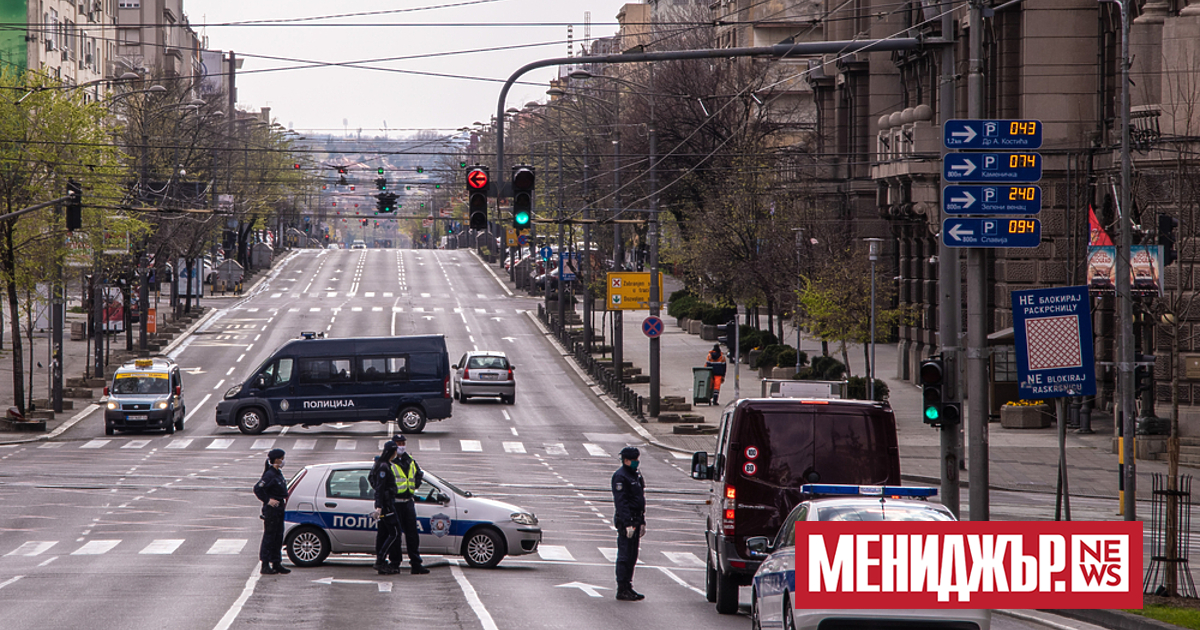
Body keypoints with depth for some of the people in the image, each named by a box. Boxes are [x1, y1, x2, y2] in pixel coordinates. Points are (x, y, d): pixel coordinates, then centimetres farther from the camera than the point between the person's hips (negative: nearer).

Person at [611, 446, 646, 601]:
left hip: (635, 521, 9)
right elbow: (621, 502, -19)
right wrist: (627, 524, -23)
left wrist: (642, 522, 19)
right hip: (625, 520, -9)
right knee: (625, 556, -7)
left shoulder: (636, 475, 16)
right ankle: (622, 590, -5)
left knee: (632, 556, 12)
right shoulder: (620, 477, -13)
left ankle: (628, 587, 19)